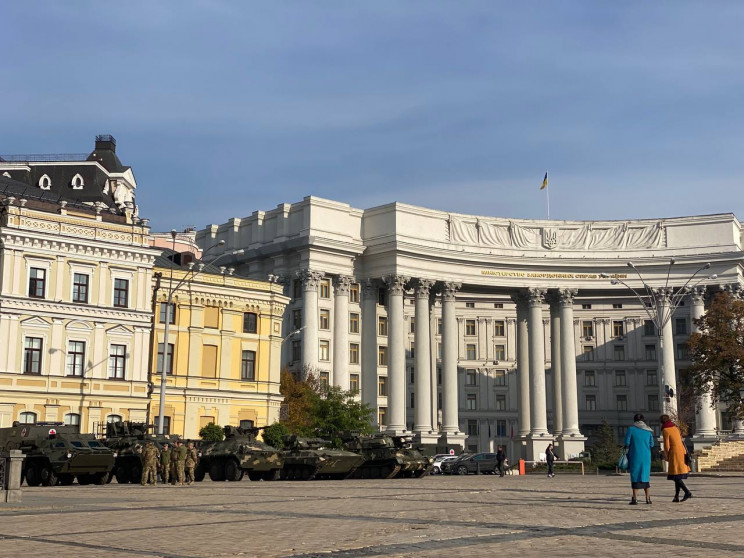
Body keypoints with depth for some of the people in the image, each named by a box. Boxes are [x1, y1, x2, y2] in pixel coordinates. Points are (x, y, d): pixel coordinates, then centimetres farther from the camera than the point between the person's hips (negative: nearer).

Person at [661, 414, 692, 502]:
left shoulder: (665, 430, -6)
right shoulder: (675, 428, 15)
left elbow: (667, 446, -9)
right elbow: (680, 440, 16)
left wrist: (667, 457, 5)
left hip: (674, 453, -8)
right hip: (682, 451, 8)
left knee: (676, 476, -6)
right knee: (678, 476, 10)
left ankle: (687, 492, -19)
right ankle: (676, 496, 9)